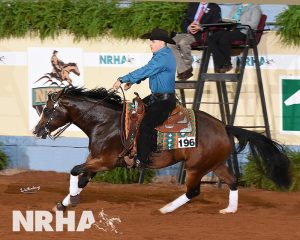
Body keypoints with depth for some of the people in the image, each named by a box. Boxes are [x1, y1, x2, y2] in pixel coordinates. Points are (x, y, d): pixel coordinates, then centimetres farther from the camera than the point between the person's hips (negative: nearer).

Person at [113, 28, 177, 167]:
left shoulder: (163, 57, -21)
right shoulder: (162, 54, 13)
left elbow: (145, 71, -27)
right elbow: (147, 71, 23)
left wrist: (122, 80, -25)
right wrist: (132, 82, 13)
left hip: (164, 101, -11)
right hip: (156, 97, 11)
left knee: (146, 124, -22)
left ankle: (142, 160, -18)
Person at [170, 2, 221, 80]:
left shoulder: (214, 8, 9)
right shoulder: (192, 5, 23)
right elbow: (184, 22, 19)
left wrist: (200, 28, -17)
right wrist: (188, 28, -6)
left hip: (200, 34, -5)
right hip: (187, 32, 5)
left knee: (183, 42, -32)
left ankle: (188, 67, -18)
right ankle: (182, 70, -25)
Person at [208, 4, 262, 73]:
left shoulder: (255, 8, 9)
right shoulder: (235, 7, 30)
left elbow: (253, 24, -6)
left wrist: (237, 23, -15)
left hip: (243, 32, -6)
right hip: (230, 30, 6)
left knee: (224, 38, -35)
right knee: (212, 38, -24)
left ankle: (226, 64, -21)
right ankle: (220, 64, -29)